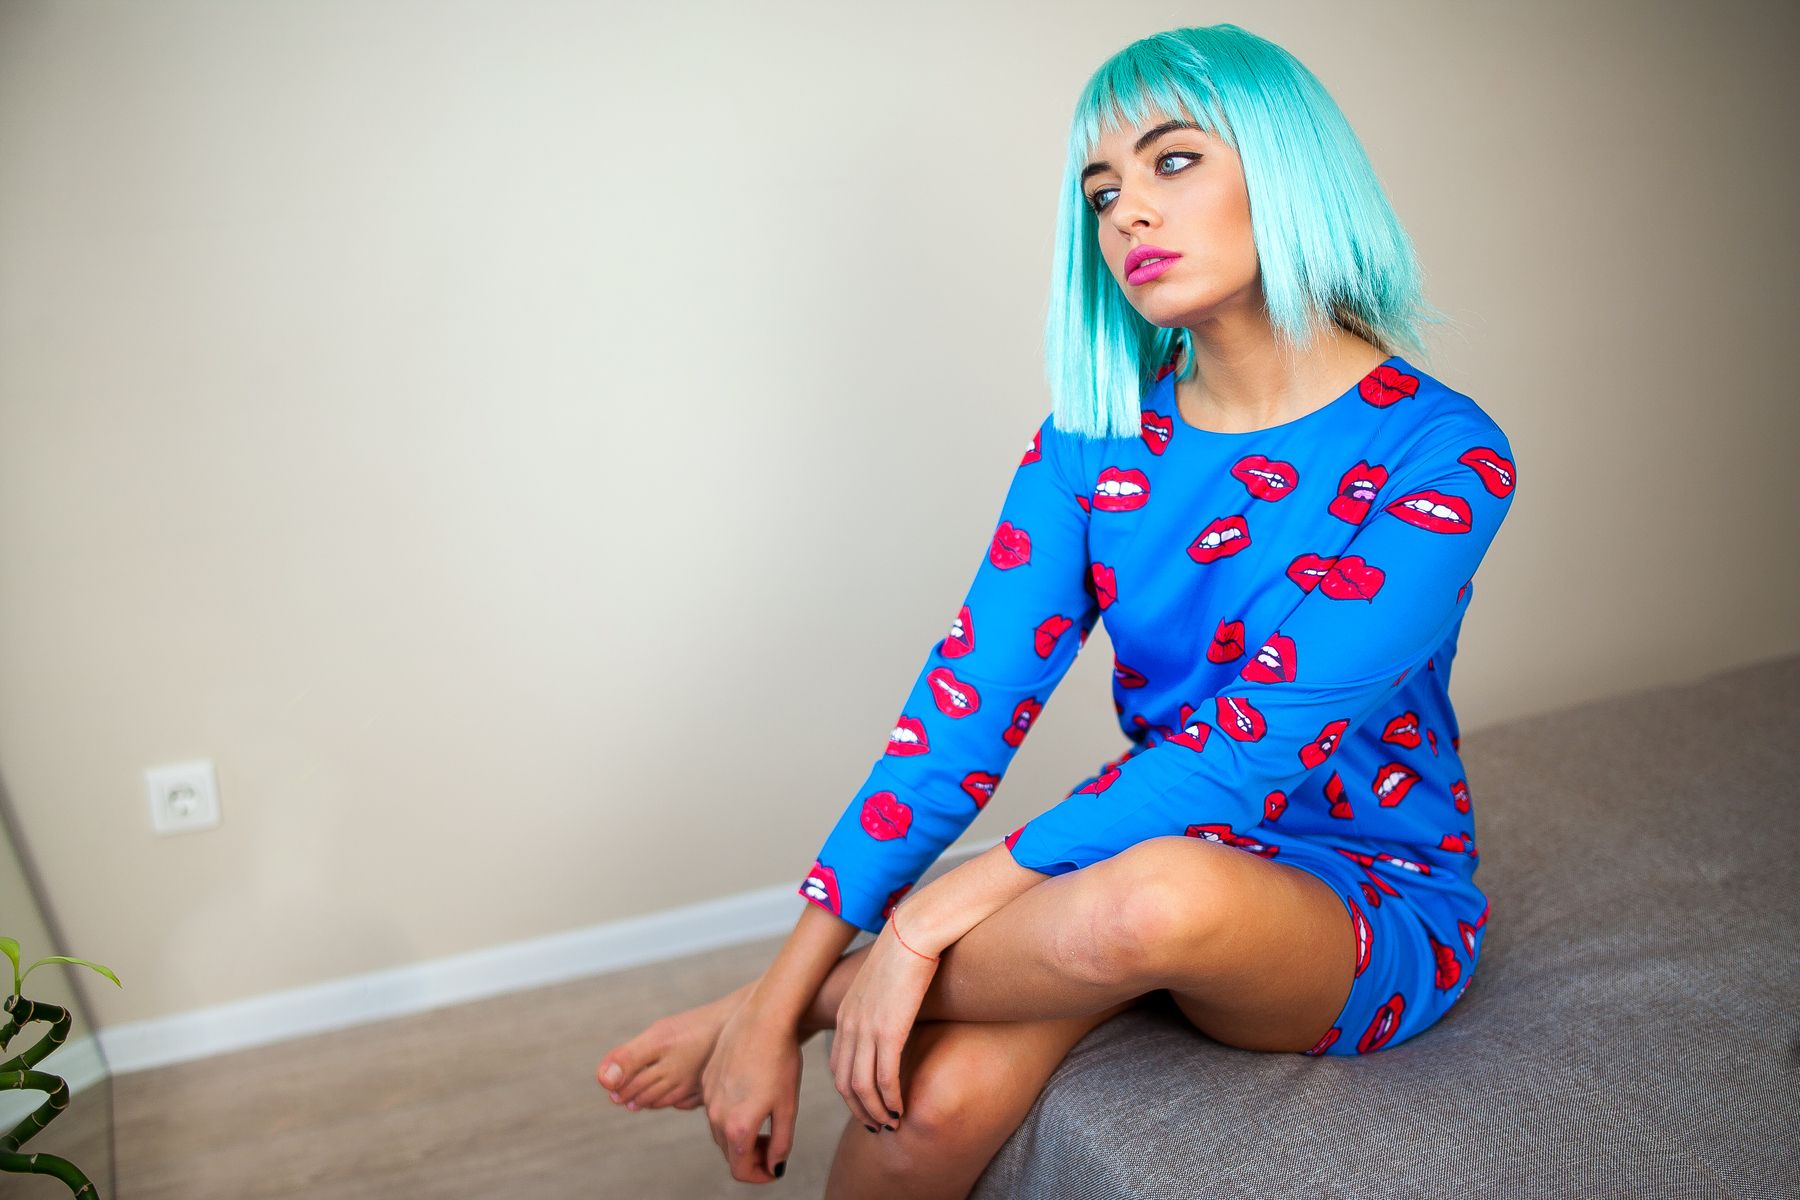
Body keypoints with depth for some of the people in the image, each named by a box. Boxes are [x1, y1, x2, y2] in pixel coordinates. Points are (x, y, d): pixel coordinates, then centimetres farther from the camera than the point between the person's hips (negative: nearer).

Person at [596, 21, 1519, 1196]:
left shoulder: (1441, 456, -15)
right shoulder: (1099, 432, -2)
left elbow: (1253, 750, -23)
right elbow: (972, 694, -10)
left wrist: (931, 919, -27)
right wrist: (778, 1000, -16)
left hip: (1370, 906, -2)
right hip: (1152, 851, 3)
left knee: (1157, 896, -37)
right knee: (936, 1098, -26)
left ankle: (829, 993, -14)